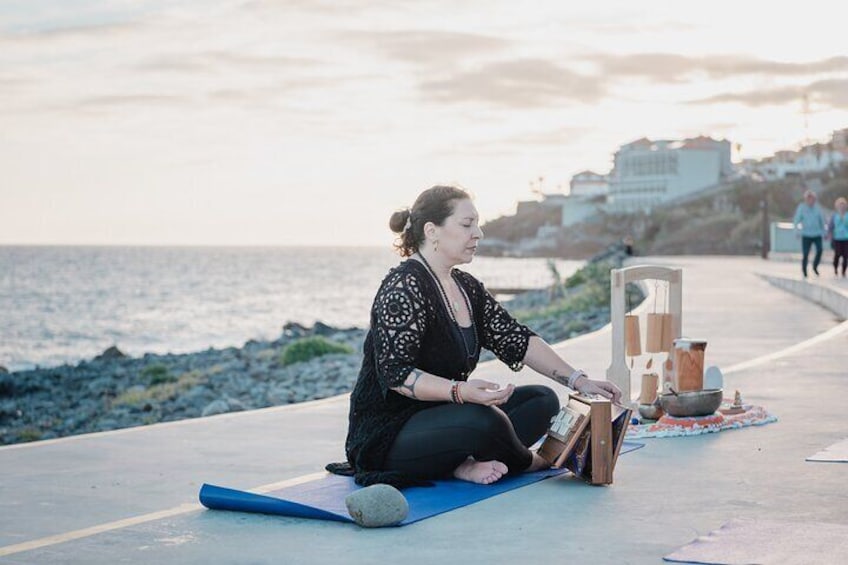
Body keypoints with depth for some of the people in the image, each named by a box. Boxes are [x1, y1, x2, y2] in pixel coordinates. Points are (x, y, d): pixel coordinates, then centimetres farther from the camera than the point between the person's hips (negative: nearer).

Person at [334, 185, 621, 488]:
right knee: (483, 420, -34)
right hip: (388, 434, -10)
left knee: (543, 400, 1)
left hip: (442, 415, 10)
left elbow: (518, 341, 9)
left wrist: (578, 380, -1)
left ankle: (465, 463, -17)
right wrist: (461, 390, -36)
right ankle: (524, 461, -1)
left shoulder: (467, 287, 11)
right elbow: (395, 373, -24)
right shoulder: (405, 287, -17)